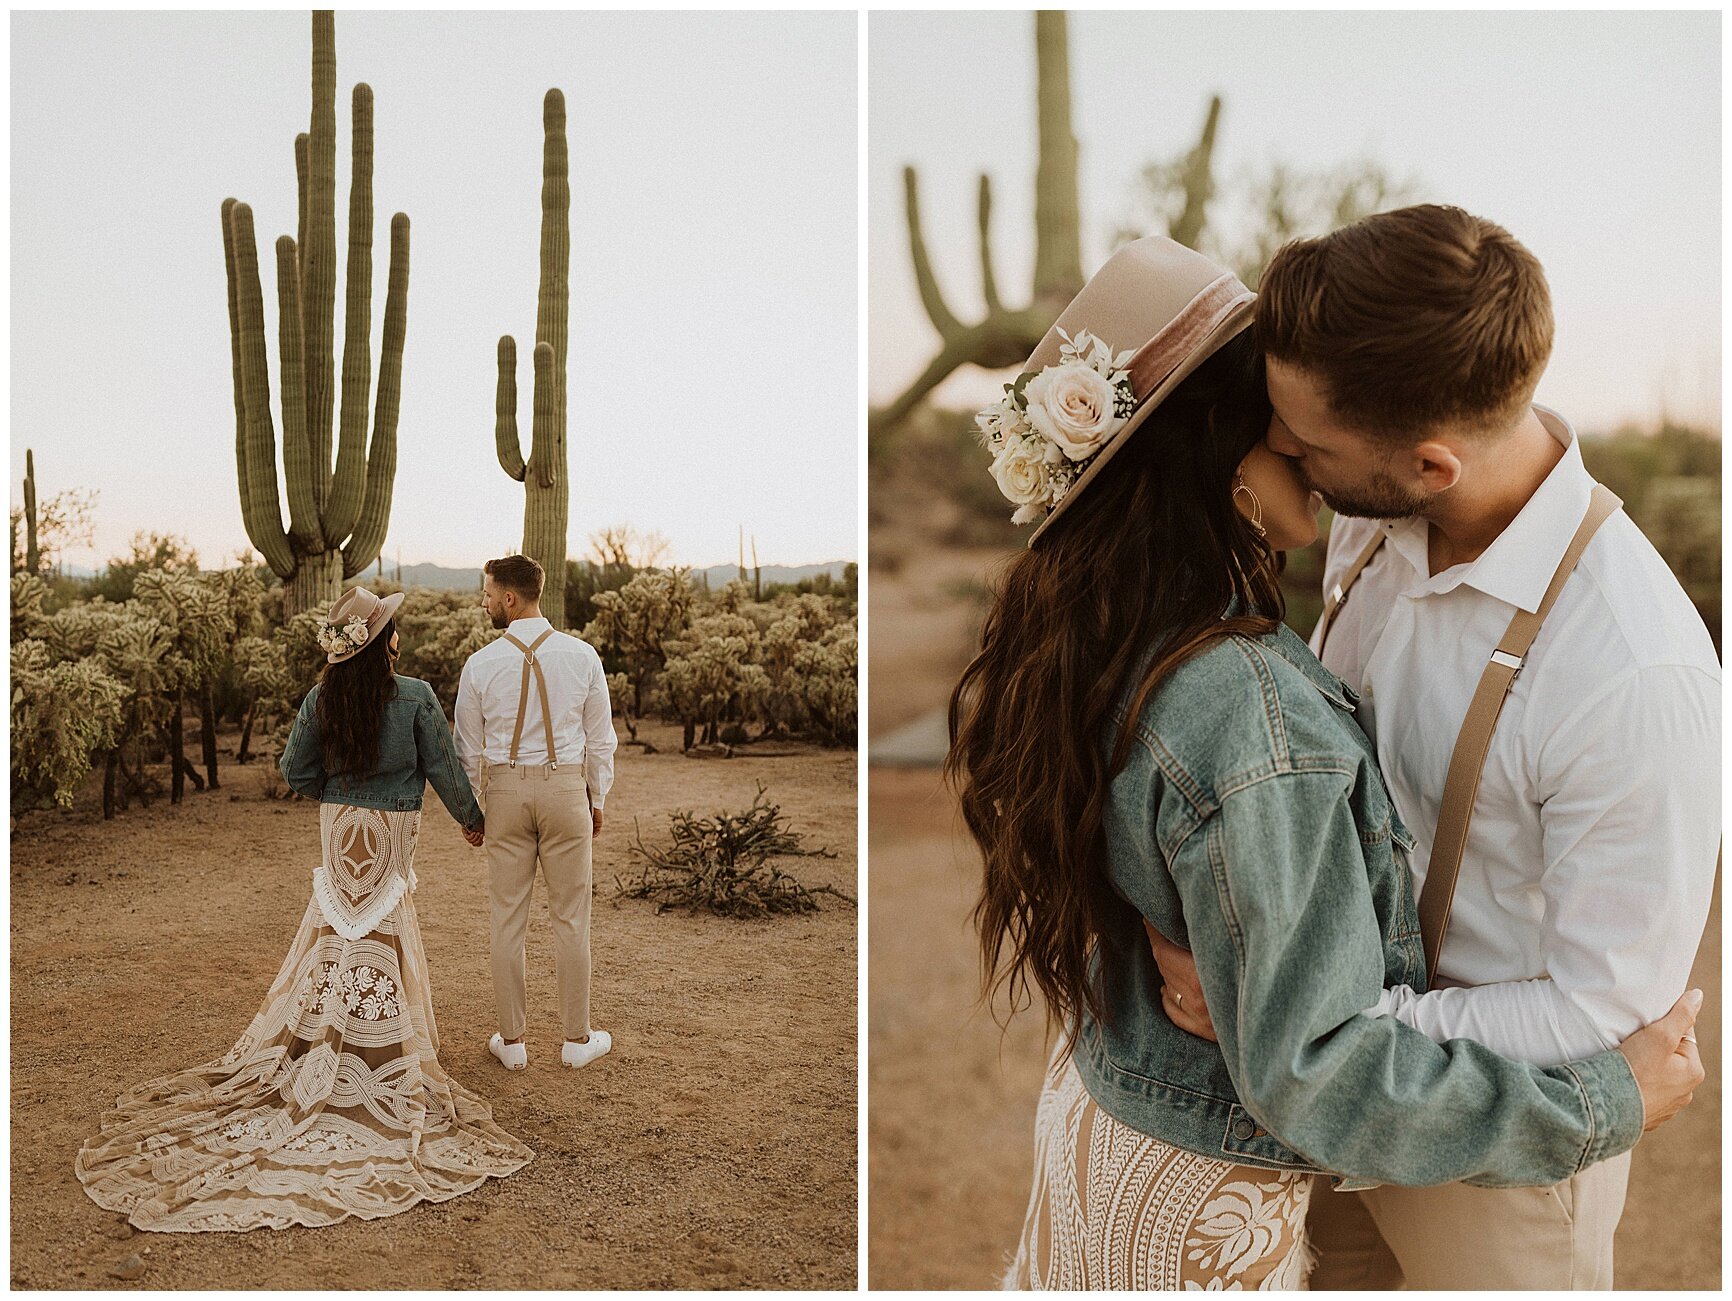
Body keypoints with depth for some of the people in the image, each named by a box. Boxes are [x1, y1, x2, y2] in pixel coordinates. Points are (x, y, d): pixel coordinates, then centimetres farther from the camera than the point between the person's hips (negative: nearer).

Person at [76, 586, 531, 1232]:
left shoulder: (321, 700, -5)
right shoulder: (416, 698, -17)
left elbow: (296, 771, 4)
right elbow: (443, 768, -9)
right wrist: (472, 817, 7)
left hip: (338, 834, 4)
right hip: (390, 840, -4)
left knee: (332, 950, 16)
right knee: (378, 957, 4)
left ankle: (309, 1064, 26)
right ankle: (378, 1073, 13)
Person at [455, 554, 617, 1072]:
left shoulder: (481, 664, -5)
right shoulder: (582, 655, -4)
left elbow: (468, 748, 3)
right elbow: (601, 738, 1)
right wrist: (596, 800, 13)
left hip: (504, 791, 1)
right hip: (567, 787, 0)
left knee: (508, 917, 9)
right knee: (570, 917, 8)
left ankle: (511, 1040, 18)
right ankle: (577, 1038, 17)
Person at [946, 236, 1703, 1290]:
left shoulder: (1088, 634, -9)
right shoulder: (1255, 722, -35)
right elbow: (1310, 1072, -29)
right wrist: (1604, 1105, -21)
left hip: (1095, 1097, 7)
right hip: (1194, 1196, -7)